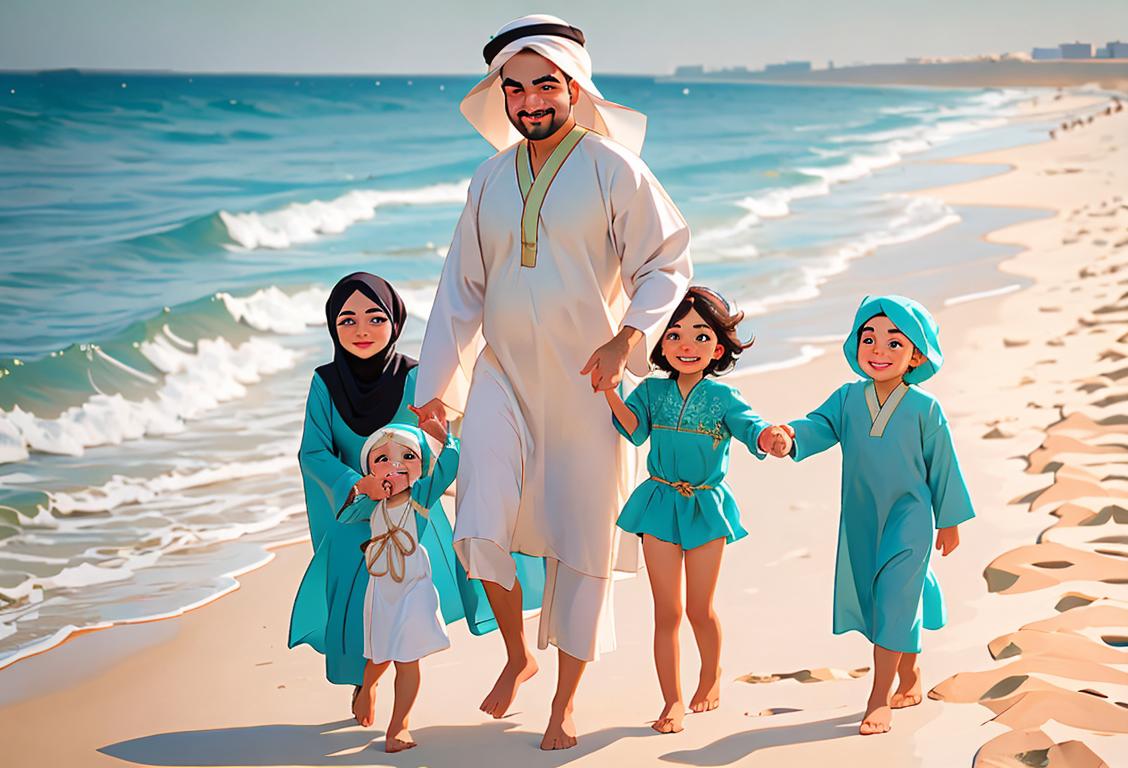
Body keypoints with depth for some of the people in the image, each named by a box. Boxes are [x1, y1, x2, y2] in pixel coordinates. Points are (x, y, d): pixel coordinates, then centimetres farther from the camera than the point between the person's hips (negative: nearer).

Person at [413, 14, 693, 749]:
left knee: (582, 546, 5)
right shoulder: (490, 180, 9)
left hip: (586, 386, -3)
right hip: (502, 378, 3)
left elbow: (667, 266, -6)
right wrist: (437, 384, 12)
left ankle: (566, 700, 22)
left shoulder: (613, 169, -5)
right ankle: (518, 656, 15)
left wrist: (627, 337, -22)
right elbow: (461, 288, 14)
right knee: (479, 532, -13)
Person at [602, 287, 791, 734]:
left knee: (700, 609, 7)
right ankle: (672, 701, 12)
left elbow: (749, 426, -20)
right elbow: (635, 430, -13)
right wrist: (610, 394, -29)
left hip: (706, 507, -1)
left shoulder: (722, 397, -6)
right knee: (666, 611, 2)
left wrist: (769, 438, -43)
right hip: (660, 504, 1)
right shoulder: (652, 390, 0)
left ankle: (711, 674, 37)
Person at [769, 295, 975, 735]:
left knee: (893, 603, -9)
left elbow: (942, 466, -2)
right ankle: (910, 683, 35)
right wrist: (791, 437, -39)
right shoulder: (848, 398, -3)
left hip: (908, 521, -4)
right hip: (861, 523, 4)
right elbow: (820, 426, -15)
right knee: (887, 603, 16)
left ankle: (879, 700, -3)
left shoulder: (925, 409, -10)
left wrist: (949, 522, 5)